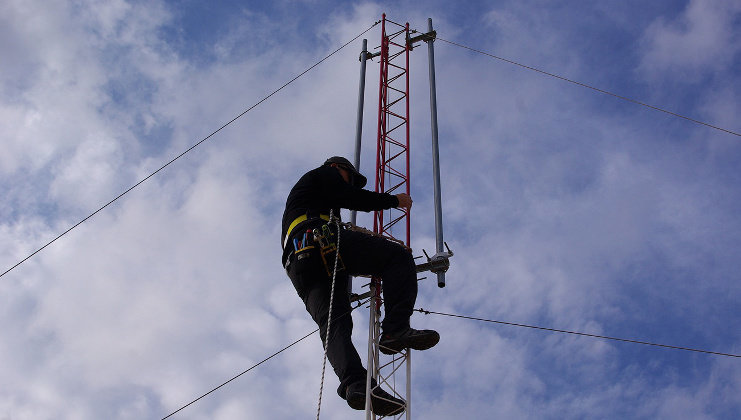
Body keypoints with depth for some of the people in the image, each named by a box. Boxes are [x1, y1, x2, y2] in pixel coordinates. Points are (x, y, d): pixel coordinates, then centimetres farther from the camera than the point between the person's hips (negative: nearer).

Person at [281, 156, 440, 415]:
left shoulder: (301, 191, 46)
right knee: (399, 257, -10)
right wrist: (395, 200, 18)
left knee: (334, 326, -11)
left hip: (297, 263, 8)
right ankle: (395, 330, -29)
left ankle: (354, 384, -34)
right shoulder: (324, 174, 23)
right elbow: (352, 198, 6)